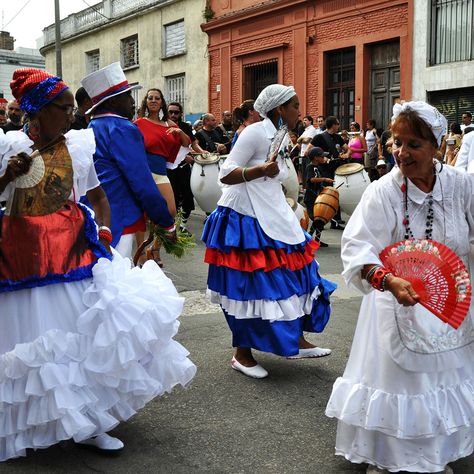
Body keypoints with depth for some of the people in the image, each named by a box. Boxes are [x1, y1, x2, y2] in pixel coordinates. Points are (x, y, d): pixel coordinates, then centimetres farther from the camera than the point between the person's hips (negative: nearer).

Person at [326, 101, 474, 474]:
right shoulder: (383, 192, -16)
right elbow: (357, 247, -25)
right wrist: (390, 281, -41)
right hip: (399, 305, -3)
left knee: (443, 380, 17)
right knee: (395, 381, 6)